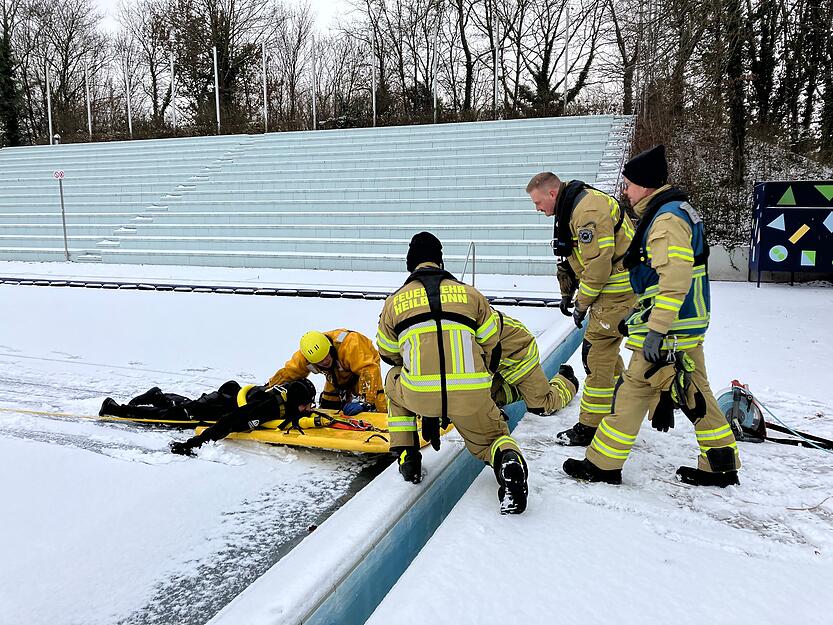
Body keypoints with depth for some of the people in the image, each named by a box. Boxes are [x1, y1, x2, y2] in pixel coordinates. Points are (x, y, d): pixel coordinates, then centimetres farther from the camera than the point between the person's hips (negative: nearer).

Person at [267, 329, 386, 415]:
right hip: (338, 376, 5)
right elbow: (287, 373, -11)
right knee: (328, 406, 1)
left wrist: (362, 400, -56)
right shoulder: (303, 357, -28)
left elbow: (369, 369, -48)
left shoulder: (349, 343, -45)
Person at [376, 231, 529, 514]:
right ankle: (509, 462, -10)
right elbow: (489, 343, 20)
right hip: (472, 395, 1)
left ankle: (406, 456, 25)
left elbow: (388, 353, 26)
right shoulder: (471, 294, 16)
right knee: (489, 438, 25)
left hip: (418, 395, 0)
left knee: (394, 382, 34)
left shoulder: (395, 301, 15)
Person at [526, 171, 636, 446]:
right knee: (605, 350, 18)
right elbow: (573, 256, 22)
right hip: (610, 286, 10)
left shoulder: (588, 209, -22)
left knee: (596, 353, -8)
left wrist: (582, 303, -16)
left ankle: (591, 426, 1)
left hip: (618, 287, -10)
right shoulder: (570, 208, 12)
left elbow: (598, 263, -25)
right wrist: (567, 293, 20)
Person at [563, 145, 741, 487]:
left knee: (634, 390, -2)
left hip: (670, 329, -10)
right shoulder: (677, 210, 16)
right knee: (694, 394, 16)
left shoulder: (667, 217, -17)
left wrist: (656, 330, -29)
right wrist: (639, 316, 25)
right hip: (688, 326, 10)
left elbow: (675, 278, -27)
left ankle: (602, 465, 8)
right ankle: (722, 465, 24)